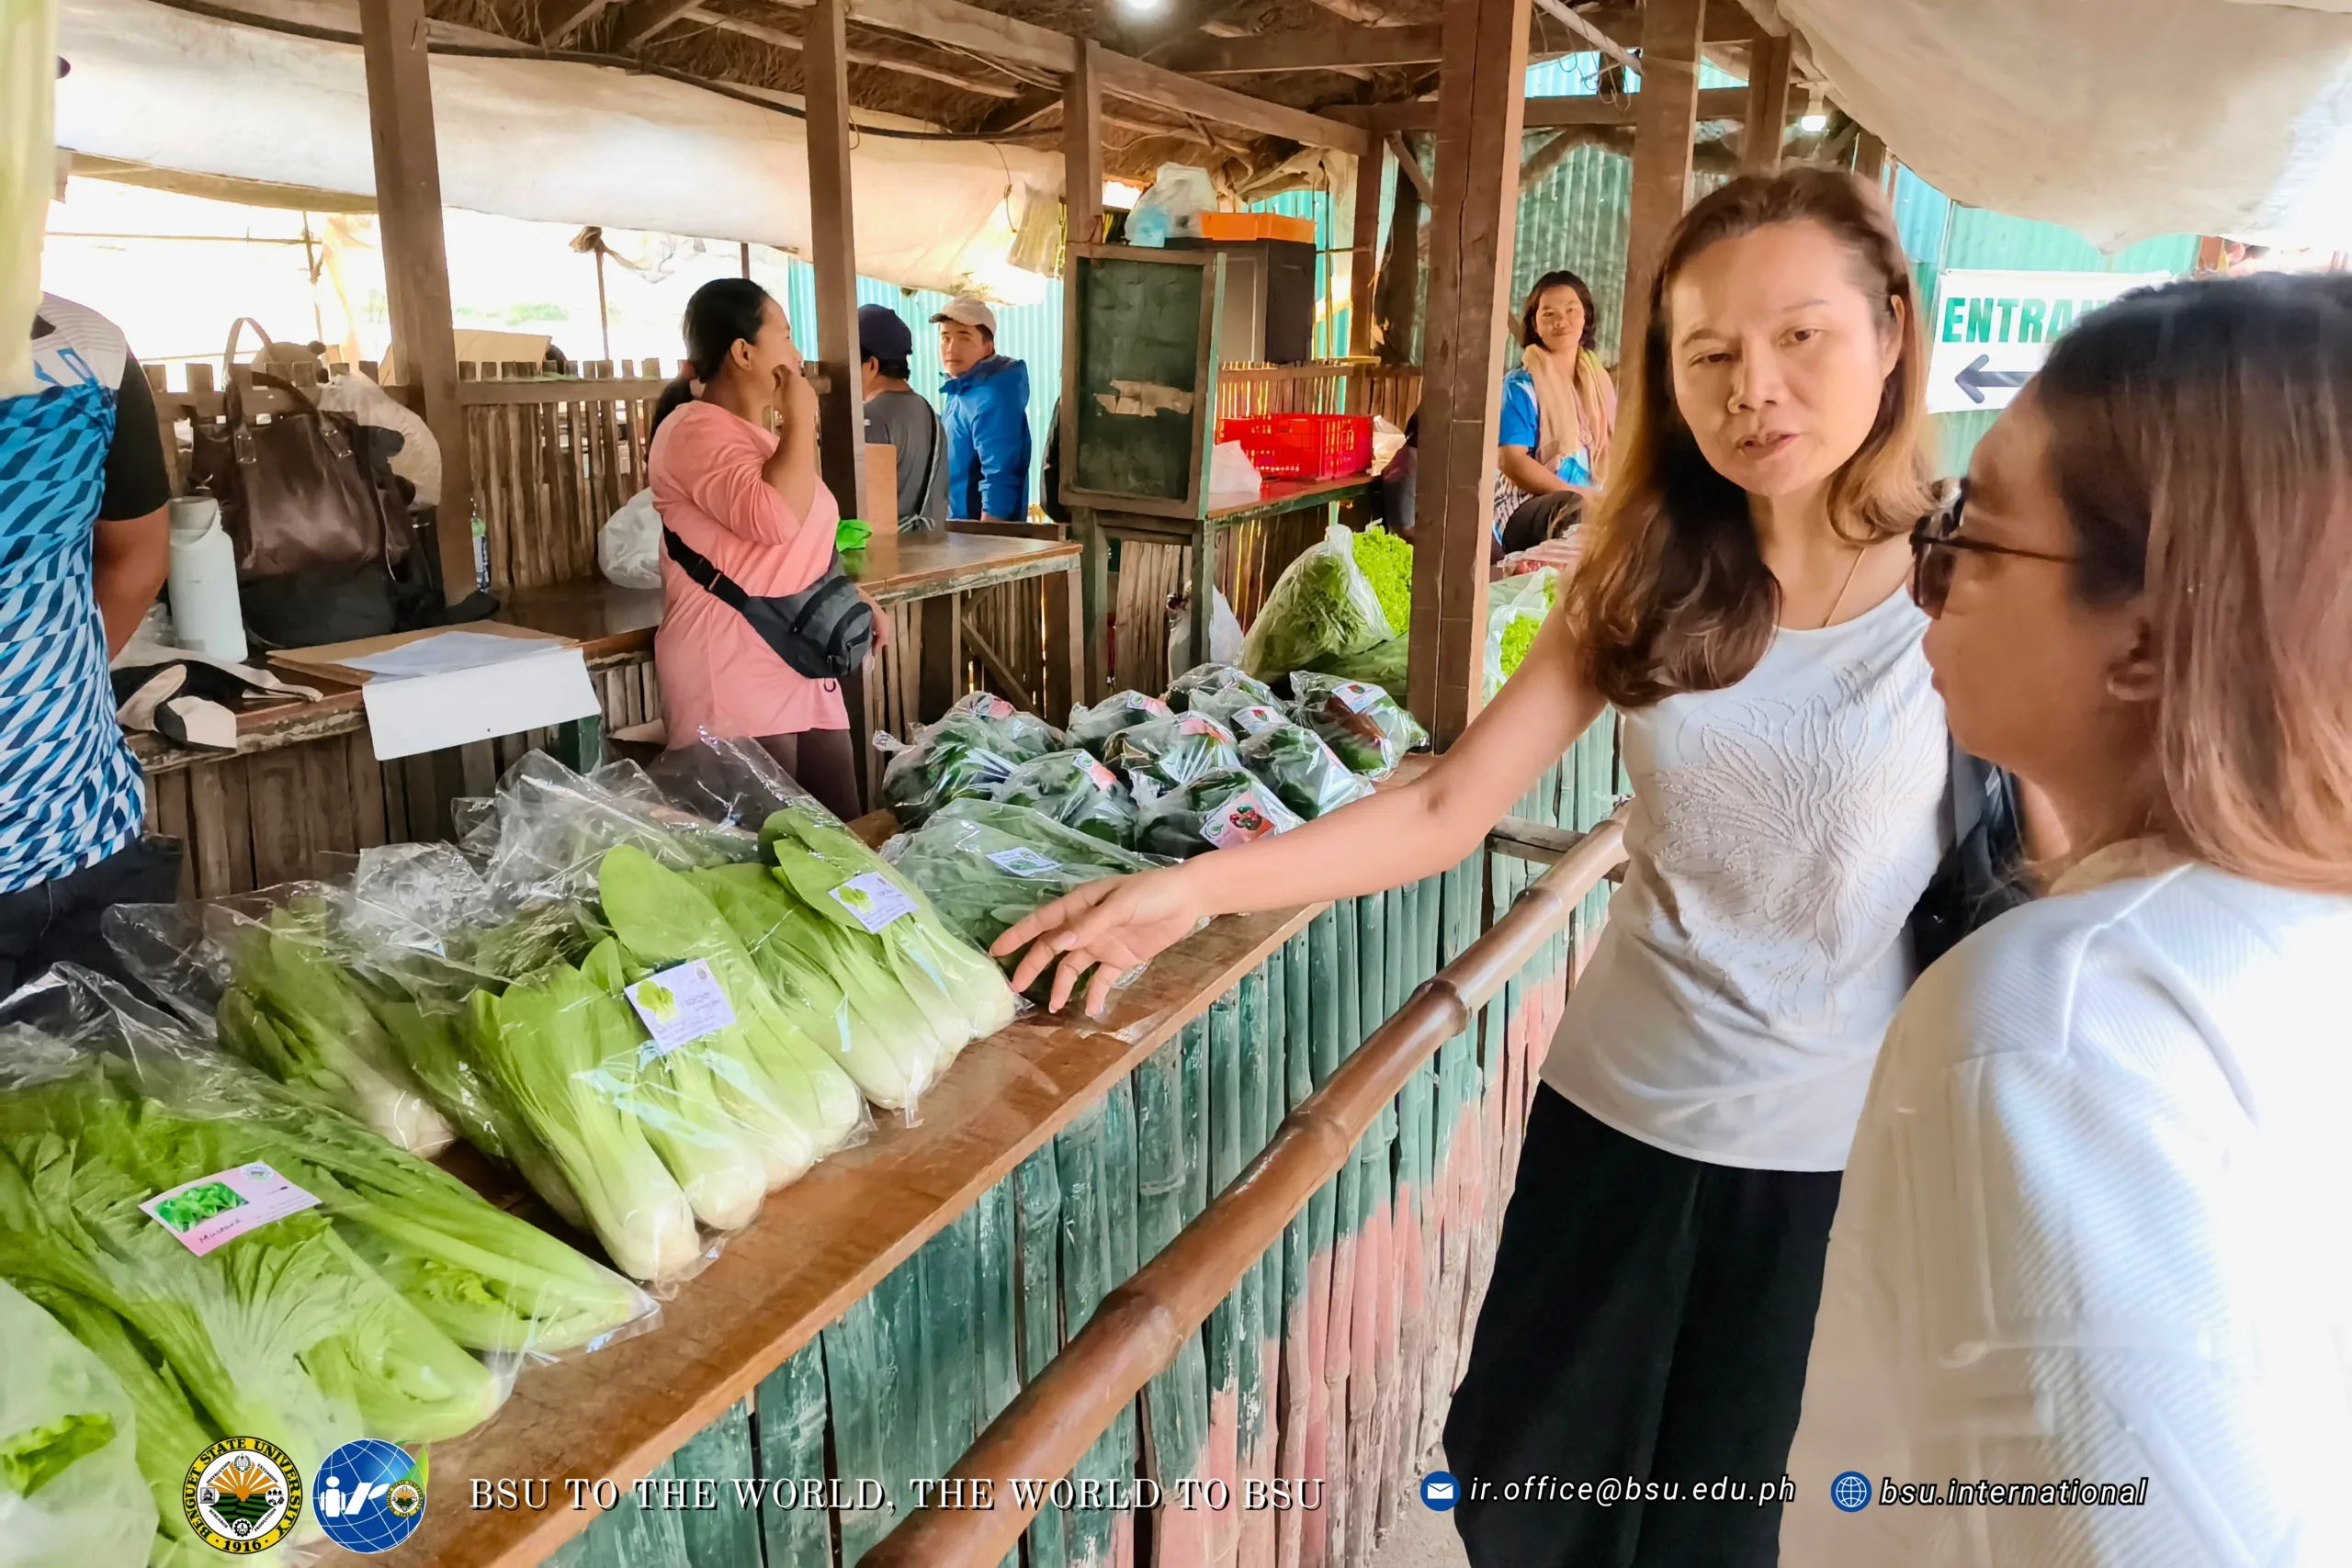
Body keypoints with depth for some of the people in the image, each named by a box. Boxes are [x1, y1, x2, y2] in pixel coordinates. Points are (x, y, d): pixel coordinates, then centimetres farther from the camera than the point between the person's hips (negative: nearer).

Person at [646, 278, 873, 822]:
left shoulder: (759, 434, 22)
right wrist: (801, 419, -13)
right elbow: (775, 518, -27)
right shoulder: (697, 429, -10)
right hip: (734, 685, -10)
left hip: (803, 677, 10)